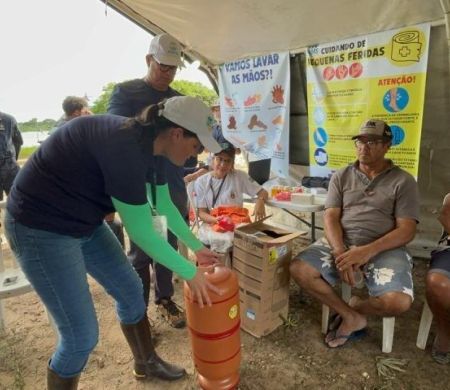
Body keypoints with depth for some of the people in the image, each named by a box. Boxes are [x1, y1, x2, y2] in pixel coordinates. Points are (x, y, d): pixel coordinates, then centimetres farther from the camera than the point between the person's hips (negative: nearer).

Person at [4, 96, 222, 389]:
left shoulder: (151, 147, -2)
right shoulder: (125, 147, -32)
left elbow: (164, 207, 11)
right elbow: (140, 231, -26)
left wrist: (197, 247, 15)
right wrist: (190, 273, -14)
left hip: (85, 223, 9)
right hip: (41, 228, -9)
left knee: (130, 290, 15)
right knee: (82, 335, -4)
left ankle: (147, 363, 39)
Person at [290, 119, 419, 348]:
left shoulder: (403, 181, 5)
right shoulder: (341, 177, 11)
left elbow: (406, 230, -4)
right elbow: (330, 217, 1)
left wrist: (367, 252, -20)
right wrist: (340, 252, -18)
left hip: (384, 249, -1)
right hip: (340, 244, 2)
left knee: (398, 302, -28)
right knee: (299, 269, -22)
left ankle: (356, 307, 8)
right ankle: (351, 316, -1)